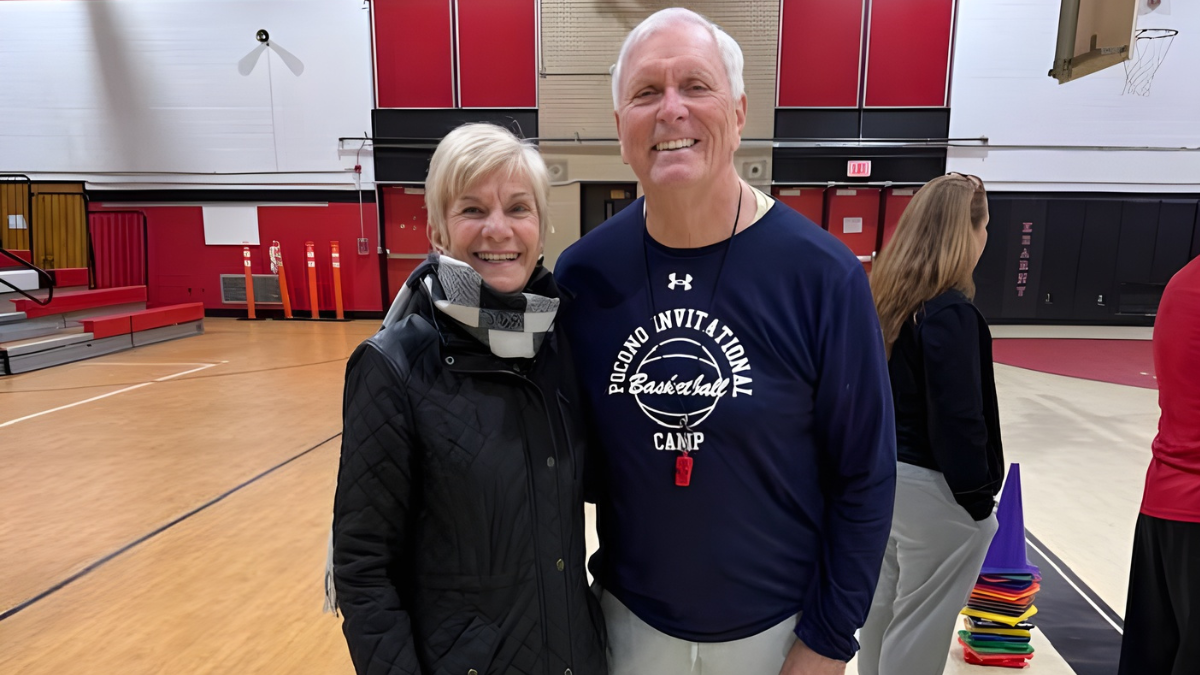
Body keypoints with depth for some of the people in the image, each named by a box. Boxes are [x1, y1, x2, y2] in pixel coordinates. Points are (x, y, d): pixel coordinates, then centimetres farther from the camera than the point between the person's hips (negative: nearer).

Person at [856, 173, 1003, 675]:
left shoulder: (886, 297, 3)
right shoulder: (950, 313, -21)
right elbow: (958, 422, -21)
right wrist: (977, 498, -10)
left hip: (884, 474, 8)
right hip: (933, 489, -8)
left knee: (882, 607, 21)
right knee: (919, 629, 8)